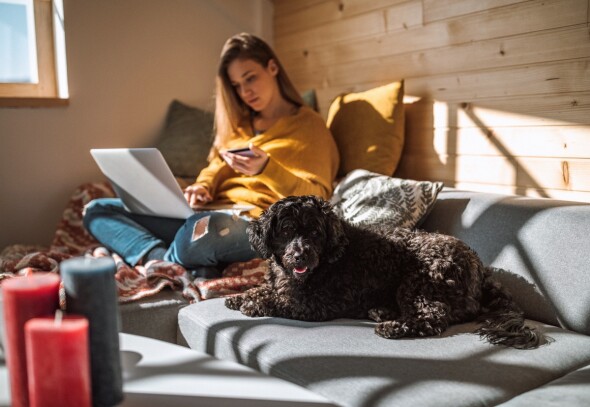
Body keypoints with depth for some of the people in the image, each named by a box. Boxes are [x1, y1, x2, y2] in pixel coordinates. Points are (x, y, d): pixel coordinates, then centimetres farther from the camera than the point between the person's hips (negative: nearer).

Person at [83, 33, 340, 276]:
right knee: (97, 210, -2)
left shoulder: (308, 124, 4)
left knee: (202, 230, -43)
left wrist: (267, 169, -22)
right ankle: (162, 259, -27)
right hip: (210, 214, 7)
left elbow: (316, 200, -6)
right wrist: (202, 187, -2)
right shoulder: (240, 123, 23)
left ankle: (163, 262, -12)